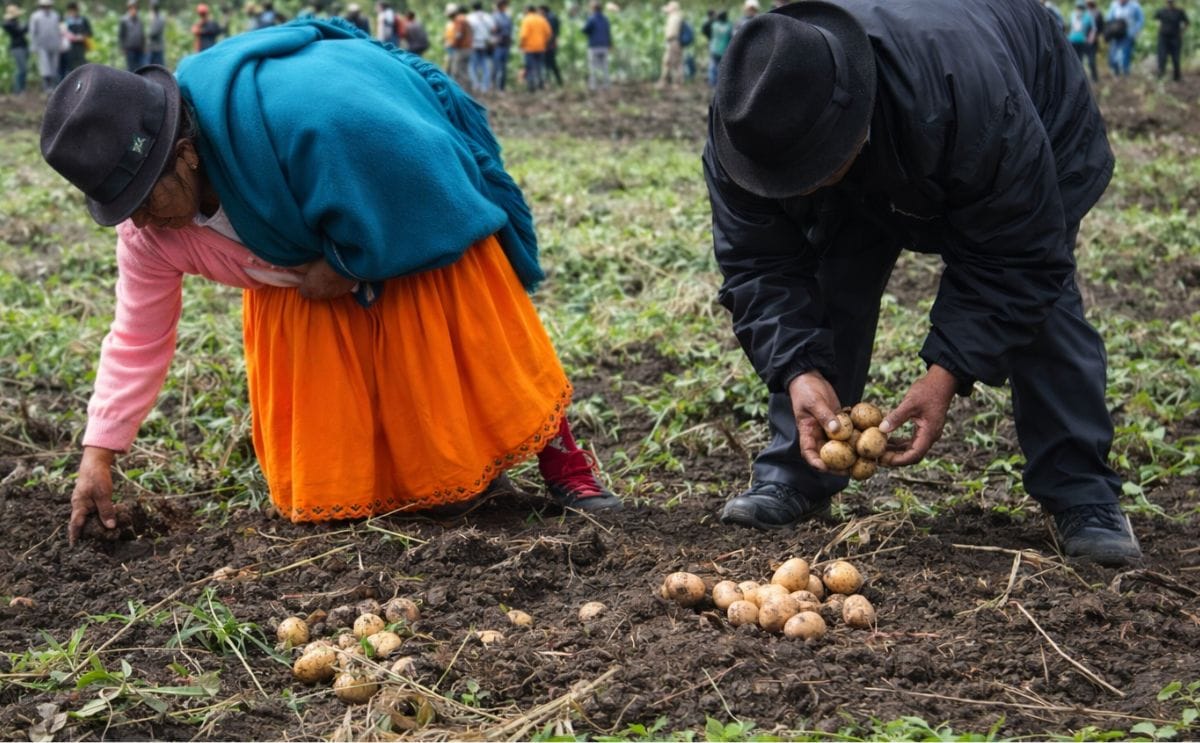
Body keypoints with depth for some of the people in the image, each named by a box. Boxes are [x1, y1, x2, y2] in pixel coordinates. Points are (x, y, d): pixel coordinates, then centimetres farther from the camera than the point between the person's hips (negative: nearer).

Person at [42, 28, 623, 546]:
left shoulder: (300, 114, -44)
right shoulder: (148, 228, -20)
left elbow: (420, 176, -30)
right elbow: (137, 338, -9)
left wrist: (350, 266, -25)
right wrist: (98, 454, -13)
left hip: (416, 216, -5)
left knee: (477, 345, -5)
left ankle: (565, 467, 11)